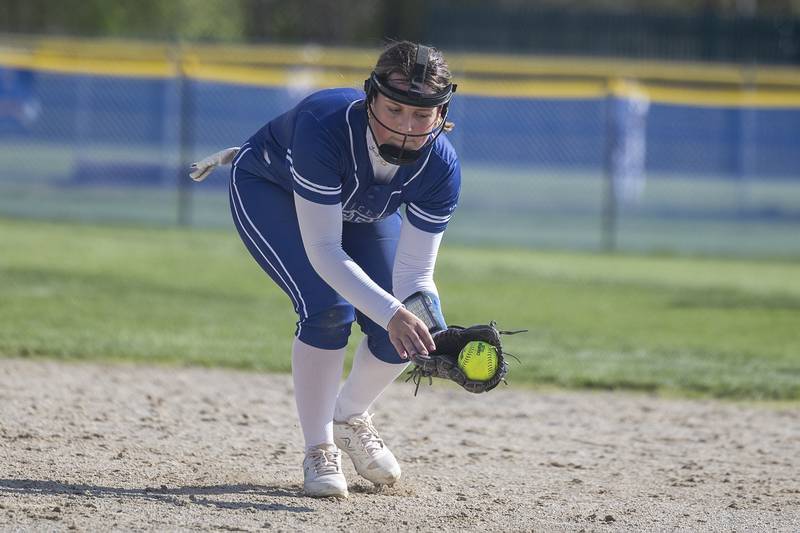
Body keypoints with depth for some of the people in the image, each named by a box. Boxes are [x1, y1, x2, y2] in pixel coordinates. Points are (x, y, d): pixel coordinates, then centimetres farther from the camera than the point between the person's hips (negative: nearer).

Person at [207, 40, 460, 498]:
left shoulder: (441, 167, -32)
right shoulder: (324, 126, -43)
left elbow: (414, 273, -27)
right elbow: (323, 251, -41)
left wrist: (430, 333, -47)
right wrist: (391, 313, -52)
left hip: (360, 210, 4)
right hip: (269, 190, -4)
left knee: (400, 334, -7)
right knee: (329, 309, -25)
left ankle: (351, 418, 24)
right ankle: (319, 451, -8)